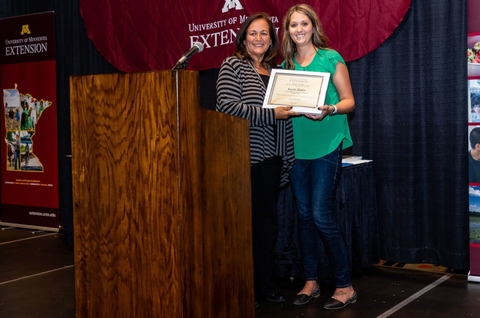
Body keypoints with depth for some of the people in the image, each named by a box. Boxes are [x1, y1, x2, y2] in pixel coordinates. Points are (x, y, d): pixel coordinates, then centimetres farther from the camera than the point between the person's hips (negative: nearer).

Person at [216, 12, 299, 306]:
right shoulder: (232, 66, -1)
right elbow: (226, 105, -16)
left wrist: (288, 159, 10)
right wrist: (270, 115, -19)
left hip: (271, 159, 6)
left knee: (268, 221, 10)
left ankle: (265, 283, 21)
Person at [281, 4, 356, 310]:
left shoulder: (331, 58, -1)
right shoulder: (286, 65, 11)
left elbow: (349, 101, -3)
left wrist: (329, 109, -22)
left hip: (326, 147, -5)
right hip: (296, 148, 5)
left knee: (322, 216, -8)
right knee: (304, 216, 9)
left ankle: (345, 286, 5)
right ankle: (311, 281, 21)